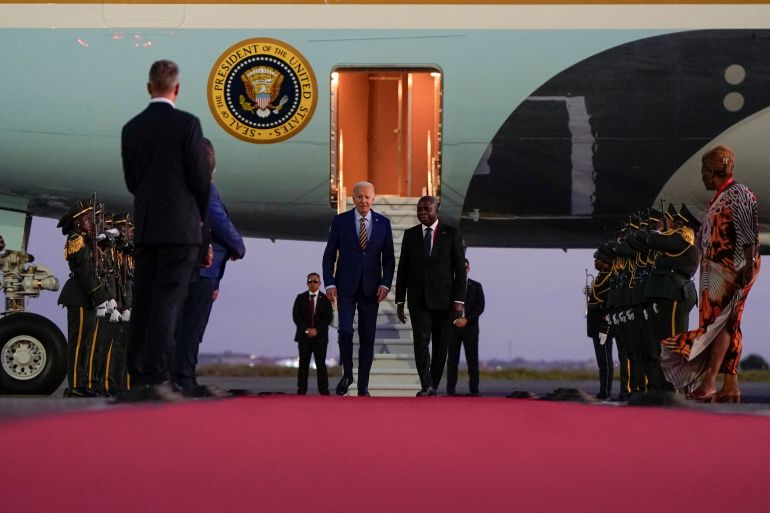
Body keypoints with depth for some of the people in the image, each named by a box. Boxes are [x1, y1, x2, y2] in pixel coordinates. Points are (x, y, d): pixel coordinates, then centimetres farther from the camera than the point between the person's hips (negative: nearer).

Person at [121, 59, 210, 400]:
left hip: (144, 227, 5)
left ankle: (138, 378, 10)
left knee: (143, 303, 8)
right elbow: (200, 177, -6)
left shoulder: (131, 128, 7)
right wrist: (201, 214, 11)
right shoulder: (187, 124, -7)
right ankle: (156, 378, -12)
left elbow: (131, 180, 11)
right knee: (168, 302, -6)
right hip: (180, 227, -5)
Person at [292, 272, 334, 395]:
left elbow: (329, 317, -2)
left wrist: (317, 330, -12)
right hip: (304, 336, 1)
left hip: (320, 336, -1)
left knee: (321, 364, -3)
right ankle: (301, 391, 0)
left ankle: (324, 391, -2)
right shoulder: (300, 298, 7)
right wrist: (306, 330, -11)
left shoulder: (325, 299, 4)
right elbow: (296, 316, 0)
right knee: (303, 364, 0)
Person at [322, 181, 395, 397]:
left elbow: (388, 258, 7)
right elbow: (329, 255, 2)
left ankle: (363, 385, 11)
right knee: (345, 330, -15)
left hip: (371, 288, 2)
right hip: (346, 286, -1)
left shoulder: (383, 223, 4)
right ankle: (347, 374, 7)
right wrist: (329, 283, -8)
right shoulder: (340, 221, 0)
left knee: (368, 338, 3)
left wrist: (385, 284, -6)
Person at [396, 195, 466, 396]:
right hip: (418, 299, 1)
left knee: (440, 345, 5)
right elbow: (402, 270, 9)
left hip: (443, 300, -1)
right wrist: (400, 301, 5)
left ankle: (434, 385, 16)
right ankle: (426, 386, -16)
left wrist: (459, 300, -9)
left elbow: (460, 270, -1)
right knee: (421, 342, -13)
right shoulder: (410, 235, 6)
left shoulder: (451, 234, 0)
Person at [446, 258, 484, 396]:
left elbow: (480, 307, 2)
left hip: (470, 327, 0)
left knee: (472, 359, -4)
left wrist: (466, 319, -10)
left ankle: (473, 389, -3)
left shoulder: (476, 286, 9)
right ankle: (451, 389, -1)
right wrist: (455, 320, -10)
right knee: (452, 359, -1)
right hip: (453, 326, 0)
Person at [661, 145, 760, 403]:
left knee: (718, 322, -14)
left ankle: (708, 382, -20)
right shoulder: (719, 198, 19)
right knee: (727, 326, 6)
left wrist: (748, 265, -24)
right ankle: (731, 385, 6)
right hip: (716, 271, 10)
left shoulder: (739, 194, -9)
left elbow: (748, 235, -17)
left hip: (732, 270, -10)